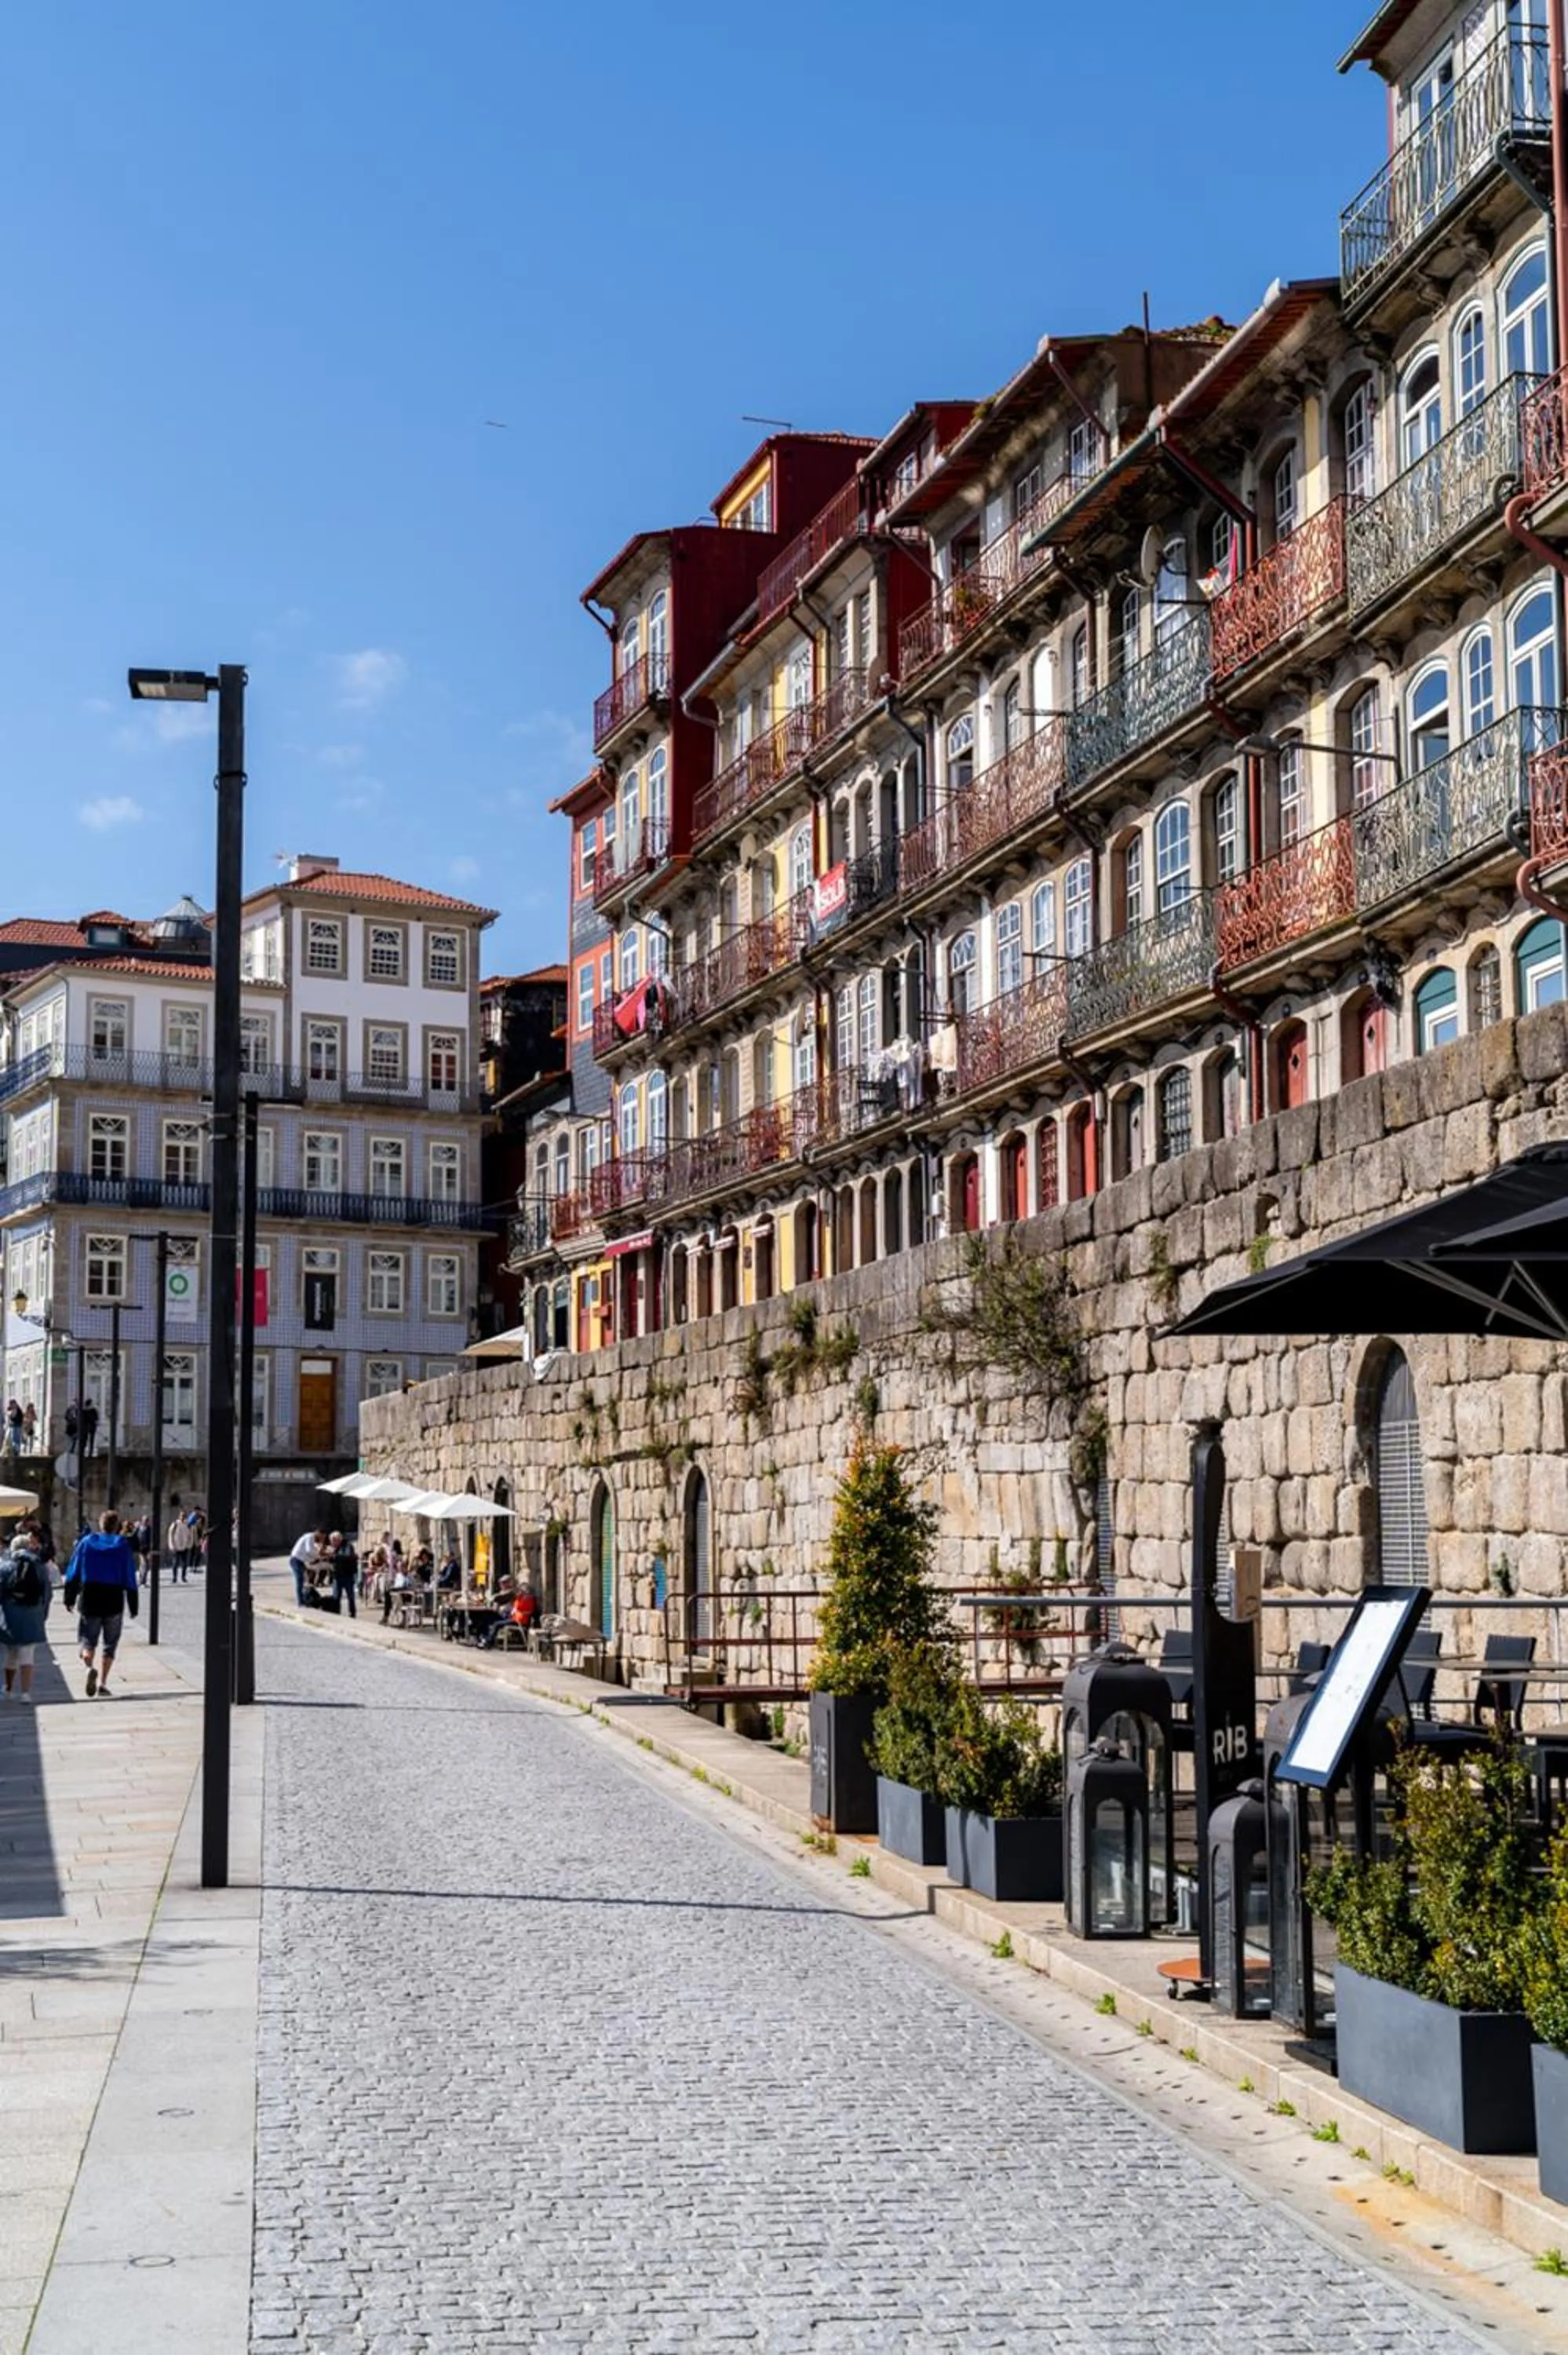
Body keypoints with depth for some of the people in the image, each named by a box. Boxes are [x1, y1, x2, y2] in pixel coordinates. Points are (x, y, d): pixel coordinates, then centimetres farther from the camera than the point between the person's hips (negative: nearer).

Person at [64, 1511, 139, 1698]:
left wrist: (69, 1598, 8)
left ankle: (90, 1666, -23)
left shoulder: (86, 1542, 3)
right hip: (114, 1602, 0)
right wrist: (133, 1605, 5)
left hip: (89, 1600, 0)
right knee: (110, 1644, 11)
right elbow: (130, 1578, 0)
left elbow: (73, 1573, 2)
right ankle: (103, 1683, 3)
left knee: (88, 1640, 8)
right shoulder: (122, 1546, 0)